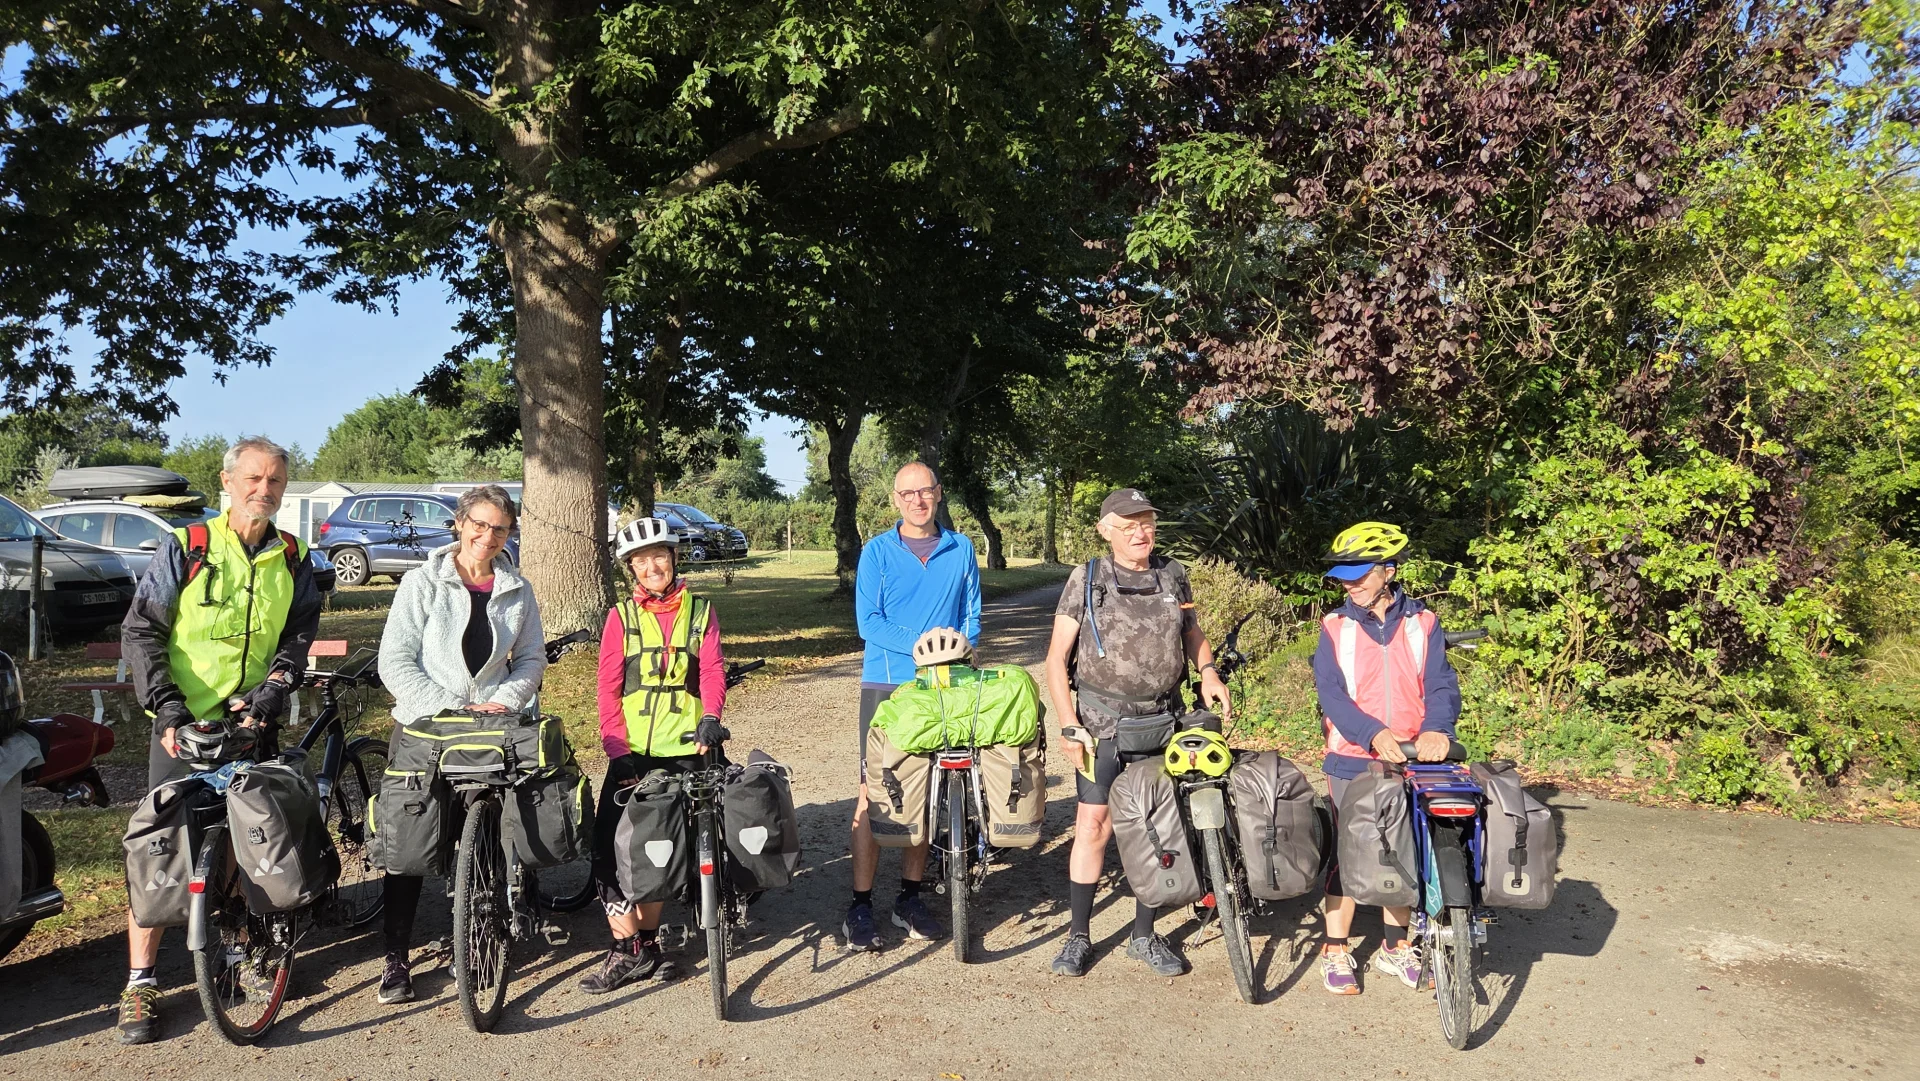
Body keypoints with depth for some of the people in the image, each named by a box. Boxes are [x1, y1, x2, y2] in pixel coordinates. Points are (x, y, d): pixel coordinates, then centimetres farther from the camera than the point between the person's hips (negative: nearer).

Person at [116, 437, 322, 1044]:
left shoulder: (293, 561, 5)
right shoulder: (186, 549, -5)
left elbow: (298, 636, 2)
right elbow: (140, 631, -6)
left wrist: (274, 687, -15)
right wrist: (166, 703, -15)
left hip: (255, 722, 3)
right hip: (184, 722, -3)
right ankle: (141, 982, 4)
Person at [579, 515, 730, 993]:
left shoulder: (701, 611, 7)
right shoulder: (621, 617, 6)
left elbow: (712, 670, -4)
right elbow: (608, 688, 1)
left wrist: (710, 718, -23)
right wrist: (617, 747, -10)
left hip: (684, 749, 0)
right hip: (632, 752, 0)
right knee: (610, 848, -9)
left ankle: (646, 942, 19)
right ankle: (628, 951, -1)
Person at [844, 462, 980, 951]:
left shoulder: (961, 550, 9)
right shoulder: (877, 551, 1)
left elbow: (971, 616, 9)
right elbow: (868, 621, -6)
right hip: (886, 684, -2)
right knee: (875, 794, -4)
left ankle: (910, 897, 20)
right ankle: (860, 906, 2)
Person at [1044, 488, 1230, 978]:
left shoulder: (1174, 576, 6)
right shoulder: (1087, 580, -4)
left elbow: (1192, 632, 22)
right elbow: (1057, 658, -4)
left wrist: (1208, 673, 2)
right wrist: (1068, 725, -10)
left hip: (1164, 719, 3)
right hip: (1103, 721, -3)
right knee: (1094, 825, -3)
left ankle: (1144, 936, 21)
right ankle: (1079, 934, 12)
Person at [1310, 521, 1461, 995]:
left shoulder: (1422, 623, 3)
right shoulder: (1335, 627, 0)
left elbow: (1440, 683, -7)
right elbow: (1331, 692, -11)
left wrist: (1436, 728, -29)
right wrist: (1375, 734, -27)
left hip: (1413, 761, 2)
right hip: (1352, 760, -2)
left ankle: (1394, 948, 28)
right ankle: (1335, 951, 16)